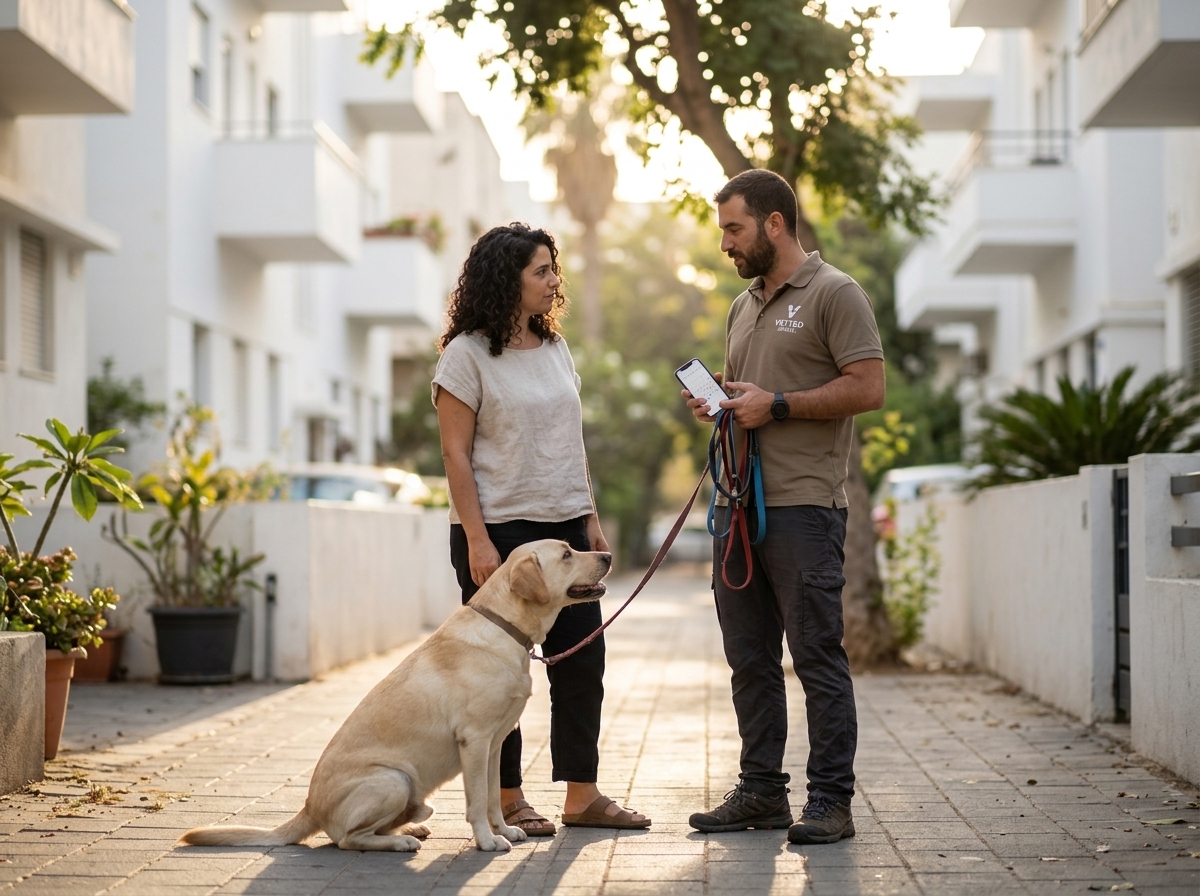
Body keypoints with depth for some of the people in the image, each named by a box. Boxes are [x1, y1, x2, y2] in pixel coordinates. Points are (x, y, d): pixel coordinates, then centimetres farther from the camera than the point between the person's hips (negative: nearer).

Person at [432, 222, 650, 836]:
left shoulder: (555, 349, 13)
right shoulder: (468, 354, -7)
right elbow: (455, 453, -10)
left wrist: (590, 519, 13)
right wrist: (476, 540, -16)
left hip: (563, 526, 7)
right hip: (498, 530, -7)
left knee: (583, 659, 5)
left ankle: (582, 795, 13)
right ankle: (507, 799, 11)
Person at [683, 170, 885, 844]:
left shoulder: (834, 294, -4)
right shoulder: (745, 306, 21)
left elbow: (868, 387, -12)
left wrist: (777, 405, -15)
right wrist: (715, 403, 8)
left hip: (803, 505, -8)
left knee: (818, 655, -6)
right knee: (750, 658, 10)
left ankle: (831, 800, -1)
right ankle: (762, 791, 17)